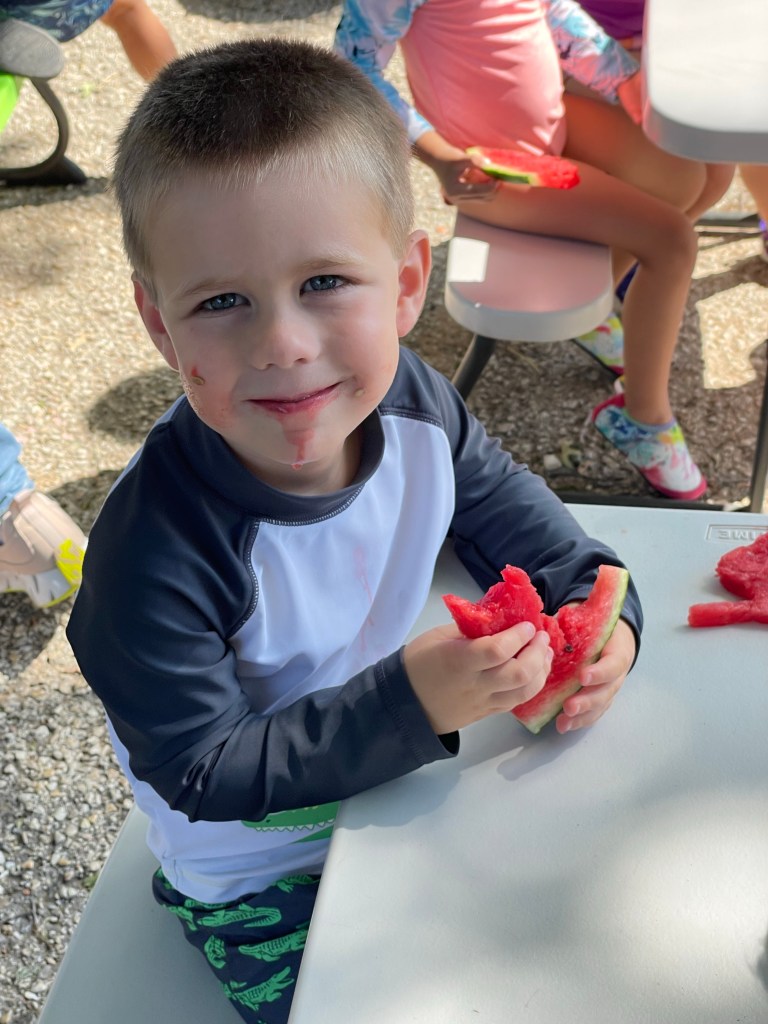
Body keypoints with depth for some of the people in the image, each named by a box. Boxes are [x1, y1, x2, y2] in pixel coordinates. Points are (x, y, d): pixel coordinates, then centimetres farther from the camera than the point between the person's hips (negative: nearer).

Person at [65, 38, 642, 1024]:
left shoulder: (410, 404, -18)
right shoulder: (155, 556, -36)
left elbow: (505, 506, 2)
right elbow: (205, 773, -26)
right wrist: (410, 702, -36)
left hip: (403, 765, 6)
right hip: (263, 886, -5)